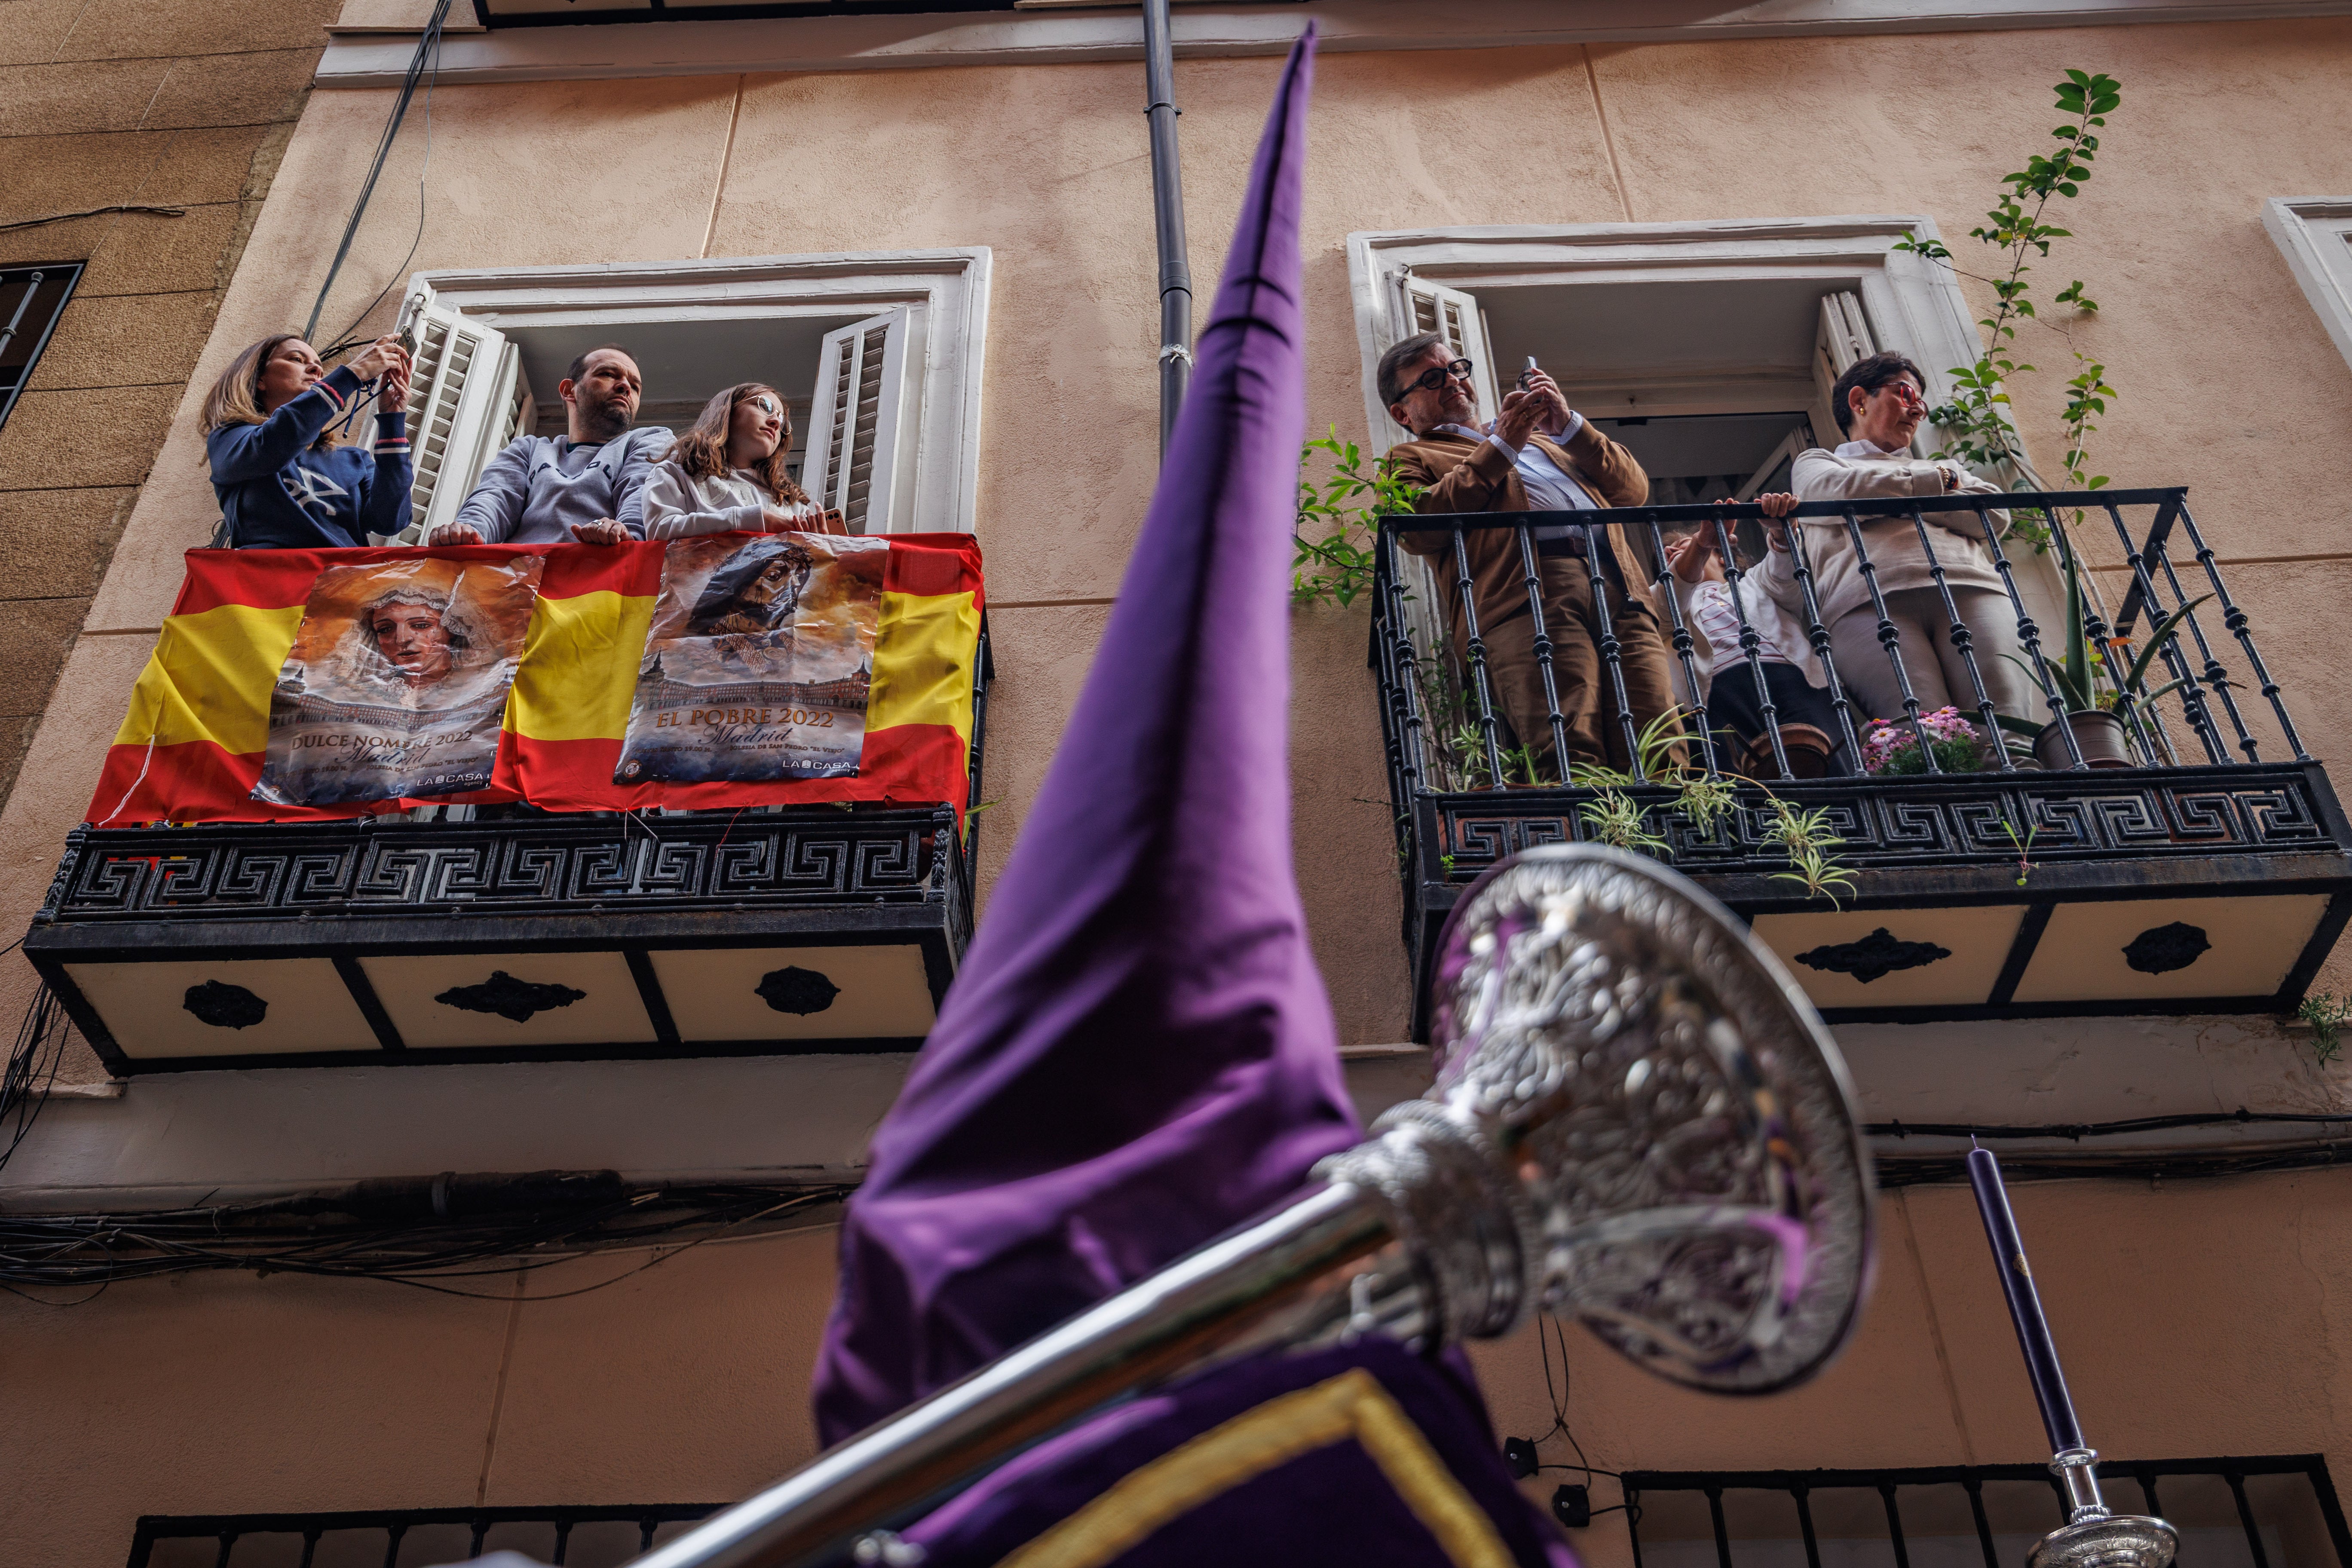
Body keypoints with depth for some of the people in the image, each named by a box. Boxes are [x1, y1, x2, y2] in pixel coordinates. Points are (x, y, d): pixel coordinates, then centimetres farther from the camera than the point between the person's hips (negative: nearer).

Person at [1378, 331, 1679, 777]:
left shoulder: (1540, 436, 41)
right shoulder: (1410, 459, 26)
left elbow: (1634, 489, 29)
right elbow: (1418, 528, 2)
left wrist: (1569, 426, 15)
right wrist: (1501, 446, 4)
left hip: (1619, 586, 5)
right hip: (1527, 592, -4)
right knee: (1569, 764, -27)